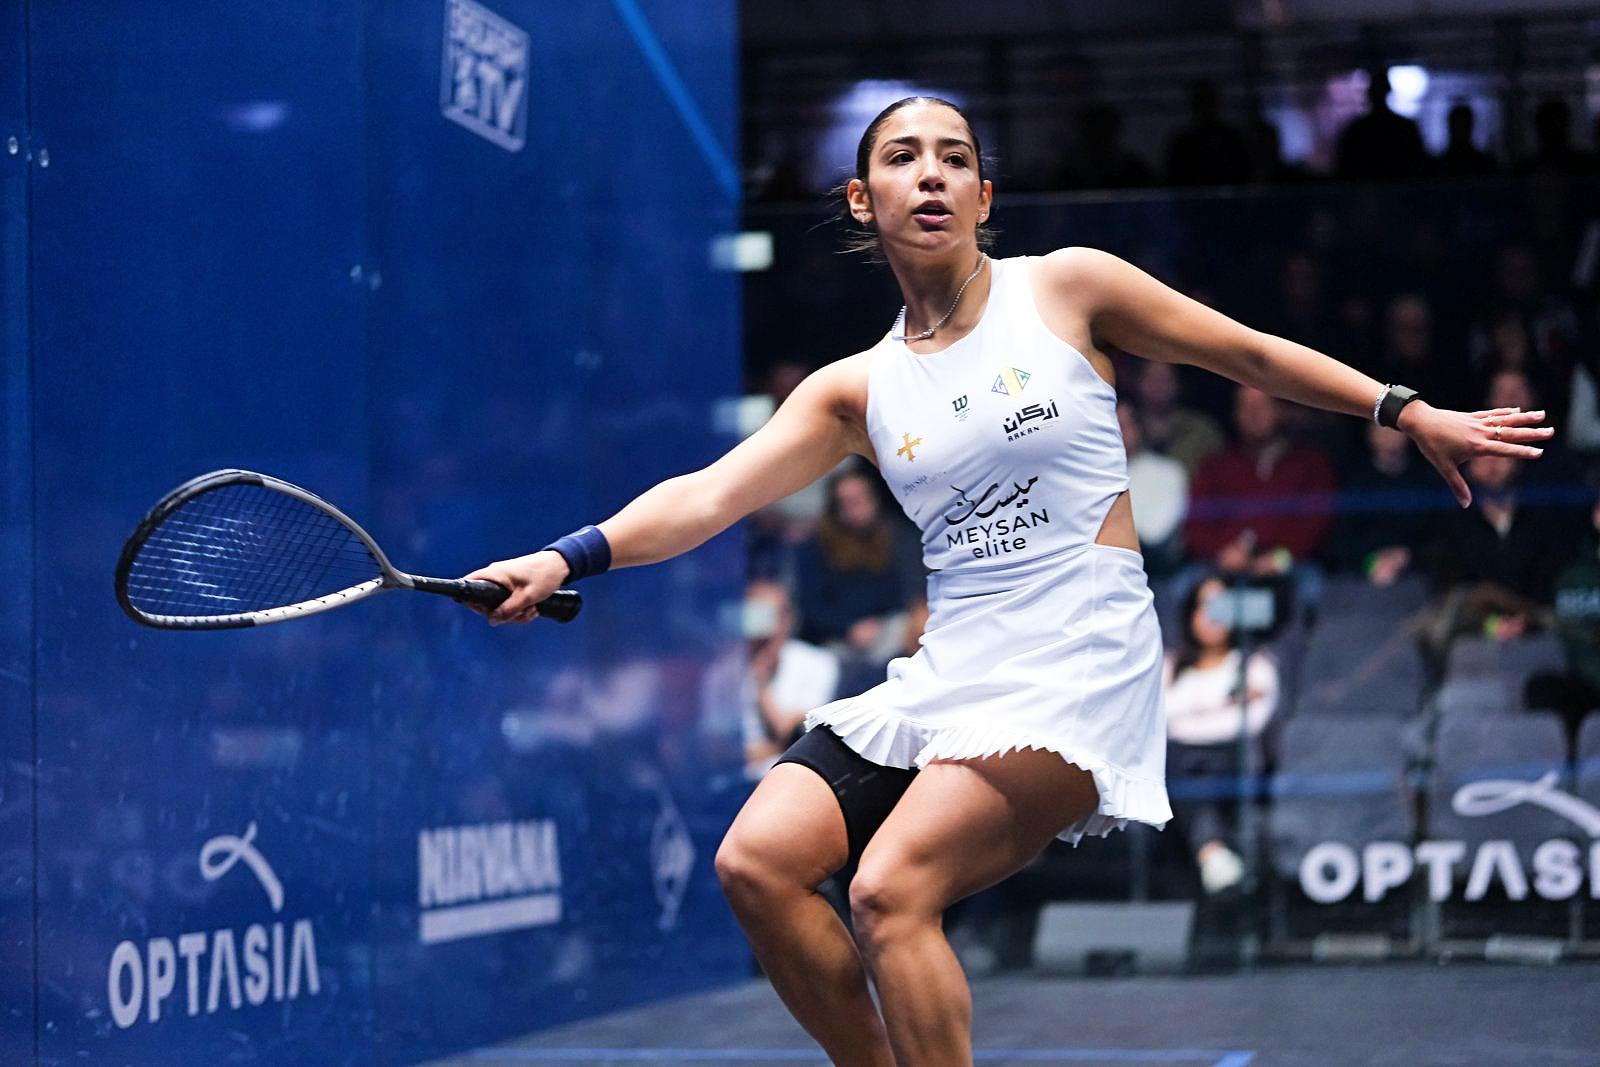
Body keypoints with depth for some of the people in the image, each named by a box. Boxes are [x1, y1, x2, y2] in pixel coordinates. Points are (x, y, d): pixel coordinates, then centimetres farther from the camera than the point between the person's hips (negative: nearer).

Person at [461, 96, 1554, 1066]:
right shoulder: (856, 391, 9)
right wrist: (571, 556, -15)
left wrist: (1412, 410, 9)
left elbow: (1250, 352, 10)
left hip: (1078, 673, -5)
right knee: (758, 861, -12)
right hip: (948, 673, 5)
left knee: (891, 889, -23)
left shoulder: (1068, 288, 1)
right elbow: (706, 494, 1)